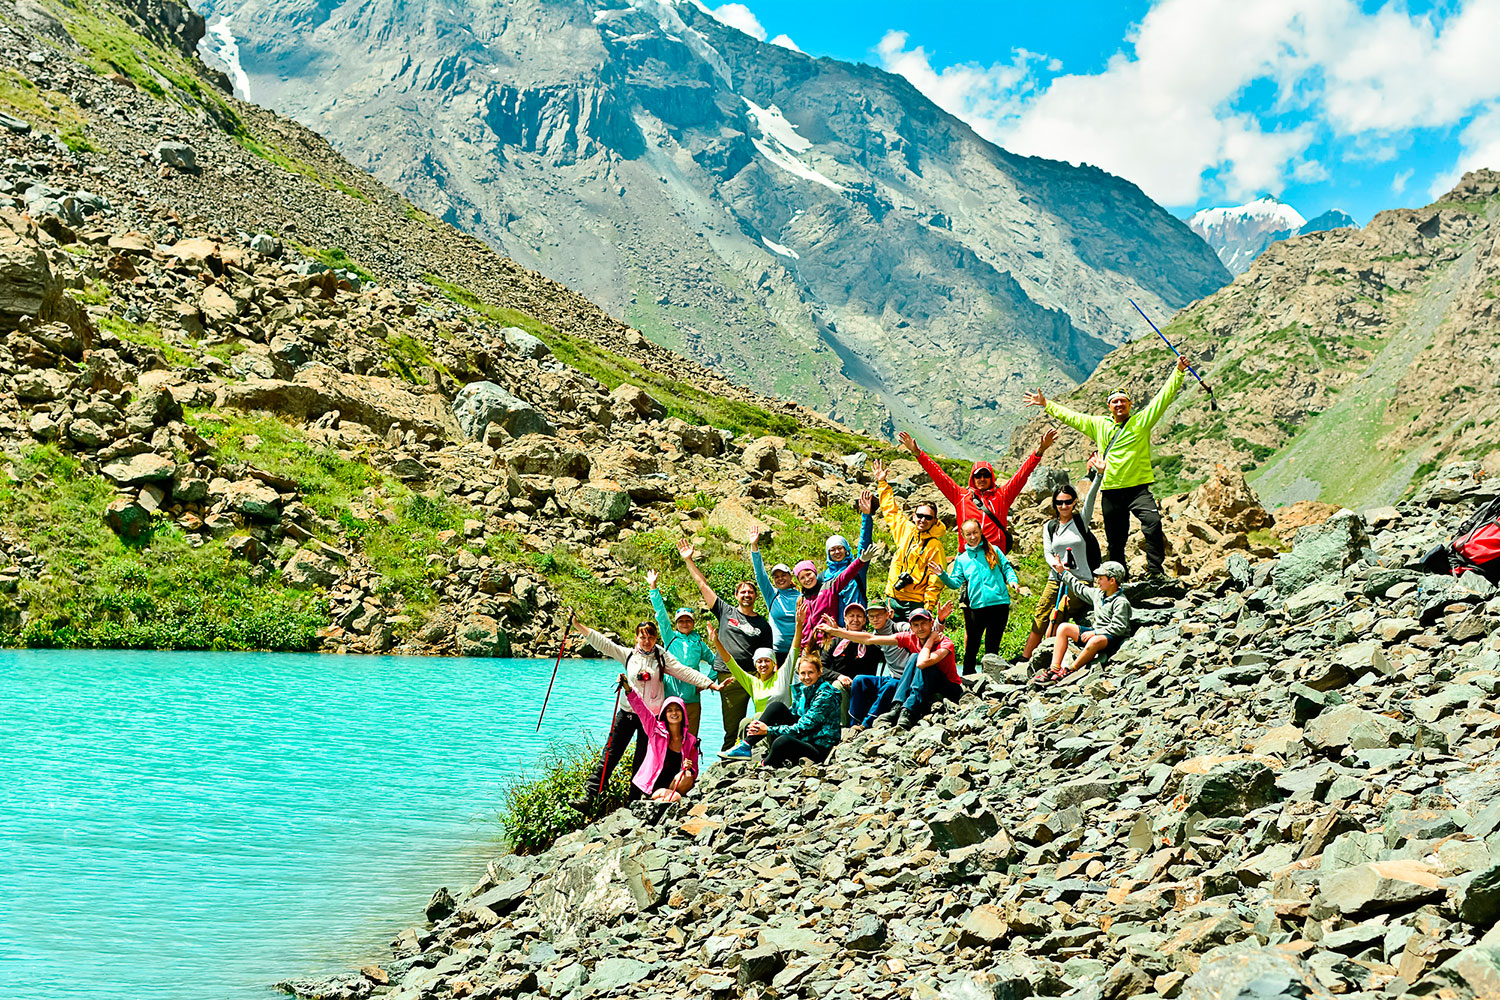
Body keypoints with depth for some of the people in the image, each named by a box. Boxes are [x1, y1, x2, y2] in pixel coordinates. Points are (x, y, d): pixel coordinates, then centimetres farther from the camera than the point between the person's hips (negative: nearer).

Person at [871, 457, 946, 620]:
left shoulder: (935, 546, -6)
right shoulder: (905, 529, 8)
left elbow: (936, 579, -8)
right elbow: (890, 509, 22)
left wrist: (929, 606, -15)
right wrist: (882, 483, 25)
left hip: (916, 603, -5)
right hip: (894, 599, 5)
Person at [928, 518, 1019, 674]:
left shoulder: (993, 550, 9)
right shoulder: (961, 559, 11)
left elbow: (1006, 567, 10)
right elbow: (955, 583, 6)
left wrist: (1012, 579, -9)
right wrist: (942, 575, -10)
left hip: (999, 602, 0)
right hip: (977, 606, 0)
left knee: (992, 645, 6)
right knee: (972, 645, 1)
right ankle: (968, 676, 11)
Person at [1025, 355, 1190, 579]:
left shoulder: (1142, 421, 3)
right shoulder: (1099, 425, 13)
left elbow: (1163, 397, -2)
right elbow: (1070, 416, 23)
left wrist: (1178, 372, -10)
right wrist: (1046, 404, 26)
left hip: (1138, 487, -4)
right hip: (1111, 491, 4)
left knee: (1153, 523, -27)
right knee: (1115, 540, 10)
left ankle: (1155, 570, -21)